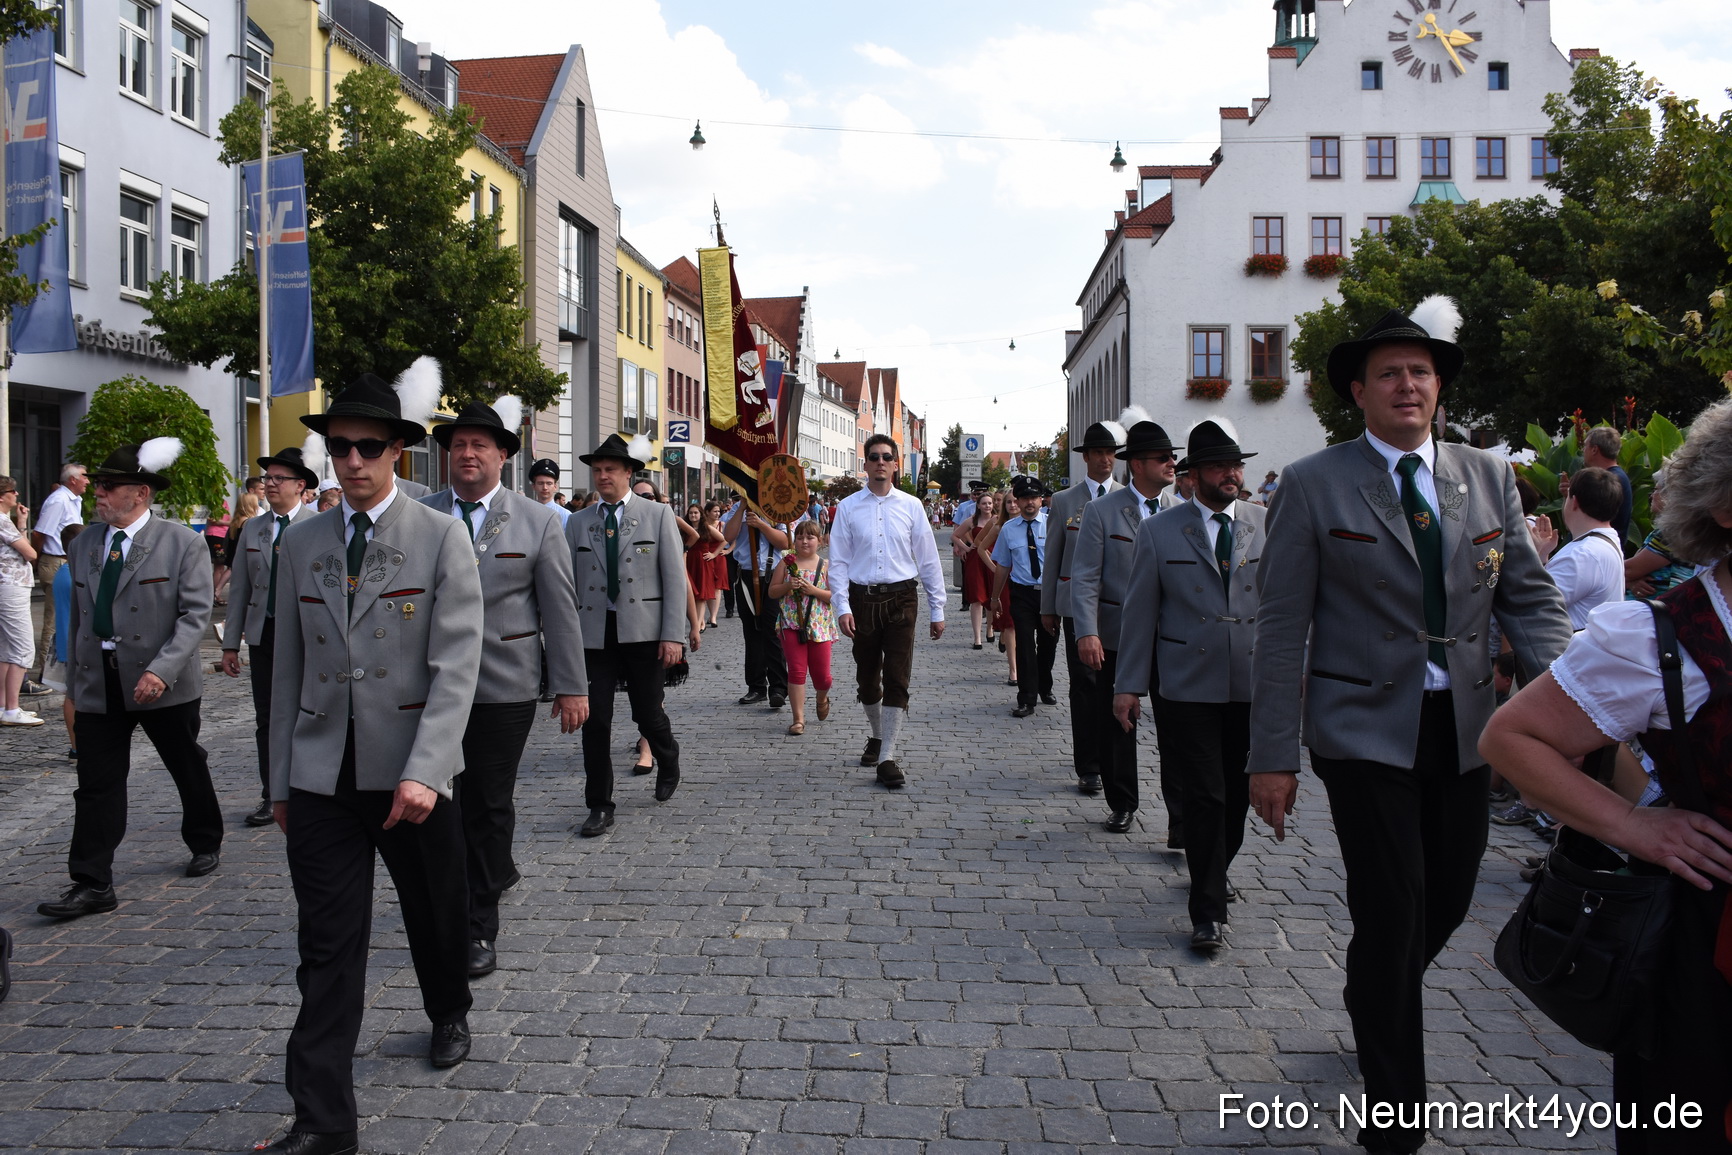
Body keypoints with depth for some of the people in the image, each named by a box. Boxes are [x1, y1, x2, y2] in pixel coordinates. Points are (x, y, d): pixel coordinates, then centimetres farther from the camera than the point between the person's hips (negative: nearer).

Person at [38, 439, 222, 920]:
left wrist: (161, 671, -23)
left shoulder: (182, 544, -8)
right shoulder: (84, 545, 9)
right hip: (97, 682, 4)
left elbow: (195, 614, -13)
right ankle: (92, 885, 5)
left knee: (189, 770, 14)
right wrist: (74, 677, 12)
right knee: (97, 785, 1)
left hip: (163, 682, -4)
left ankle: (205, 844, 36)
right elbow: (78, 616, 15)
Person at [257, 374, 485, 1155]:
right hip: (321, 776, 2)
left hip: (411, 773, -2)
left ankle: (449, 1016, 45)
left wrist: (424, 771, -22)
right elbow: (289, 668, 11)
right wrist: (281, 777, 10)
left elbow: (456, 665, -13)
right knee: (327, 945, 1)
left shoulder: (442, 538, -5)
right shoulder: (300, 543, 7)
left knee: (437, 915, 17)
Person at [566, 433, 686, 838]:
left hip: (643, 632, -2)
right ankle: (600, 807, 12)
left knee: (648, 713, 5)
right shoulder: (577, 523, 10)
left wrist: (673, 634, -9)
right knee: (595, 720, 0)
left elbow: (675, 577, -1)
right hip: (593, 633, 2)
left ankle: (668, 766, 38)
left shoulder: (658, 515, 3)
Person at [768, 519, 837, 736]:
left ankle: (822, 698, 42)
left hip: (819, 626, 0)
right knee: (796, 671, -4)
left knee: (821, 673, 7)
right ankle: (799, 718, 1)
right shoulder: (787, 563, 4)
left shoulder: (825, 566, 2)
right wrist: (788, 585, -12)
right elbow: (772, 592, 6)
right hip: (792, 624, 0)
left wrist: (814, 590, -15)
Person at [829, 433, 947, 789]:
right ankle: (877, 736, 38)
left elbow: (928, 559, 5)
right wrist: (842, 608, -9)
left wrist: (937, 610, 4)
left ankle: (887, 759, -1)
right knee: (867, 678, 14)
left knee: (897, 679, -5)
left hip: (901, 598, -1)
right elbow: (838, 562, 1)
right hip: (862, 598, 1)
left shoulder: (910, 506, 2)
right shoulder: (848, 507, 2)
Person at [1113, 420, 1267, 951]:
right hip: (1190, 684, -2)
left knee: (1238, 792, 13)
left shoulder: (1269, 524, 5)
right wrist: (1129, 684, 0)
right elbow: (1140, 610, 2)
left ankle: (1215, 871, 37)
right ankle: (1208, 911, 6)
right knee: (1204, 796, -3)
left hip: (1253, 683, 3)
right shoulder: (1159, 531, 1)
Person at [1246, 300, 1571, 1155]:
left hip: (1463, 731, 5)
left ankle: (1373, 998, 47)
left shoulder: (1488, 476, 8)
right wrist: (1272, 754, -11)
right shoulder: (1313, 485, -5)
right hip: (1366, 727, -4)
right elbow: (1281, 627, -7)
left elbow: (1529, 598, 7)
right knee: (1392, 917, -2)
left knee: (1447, 902, 14)